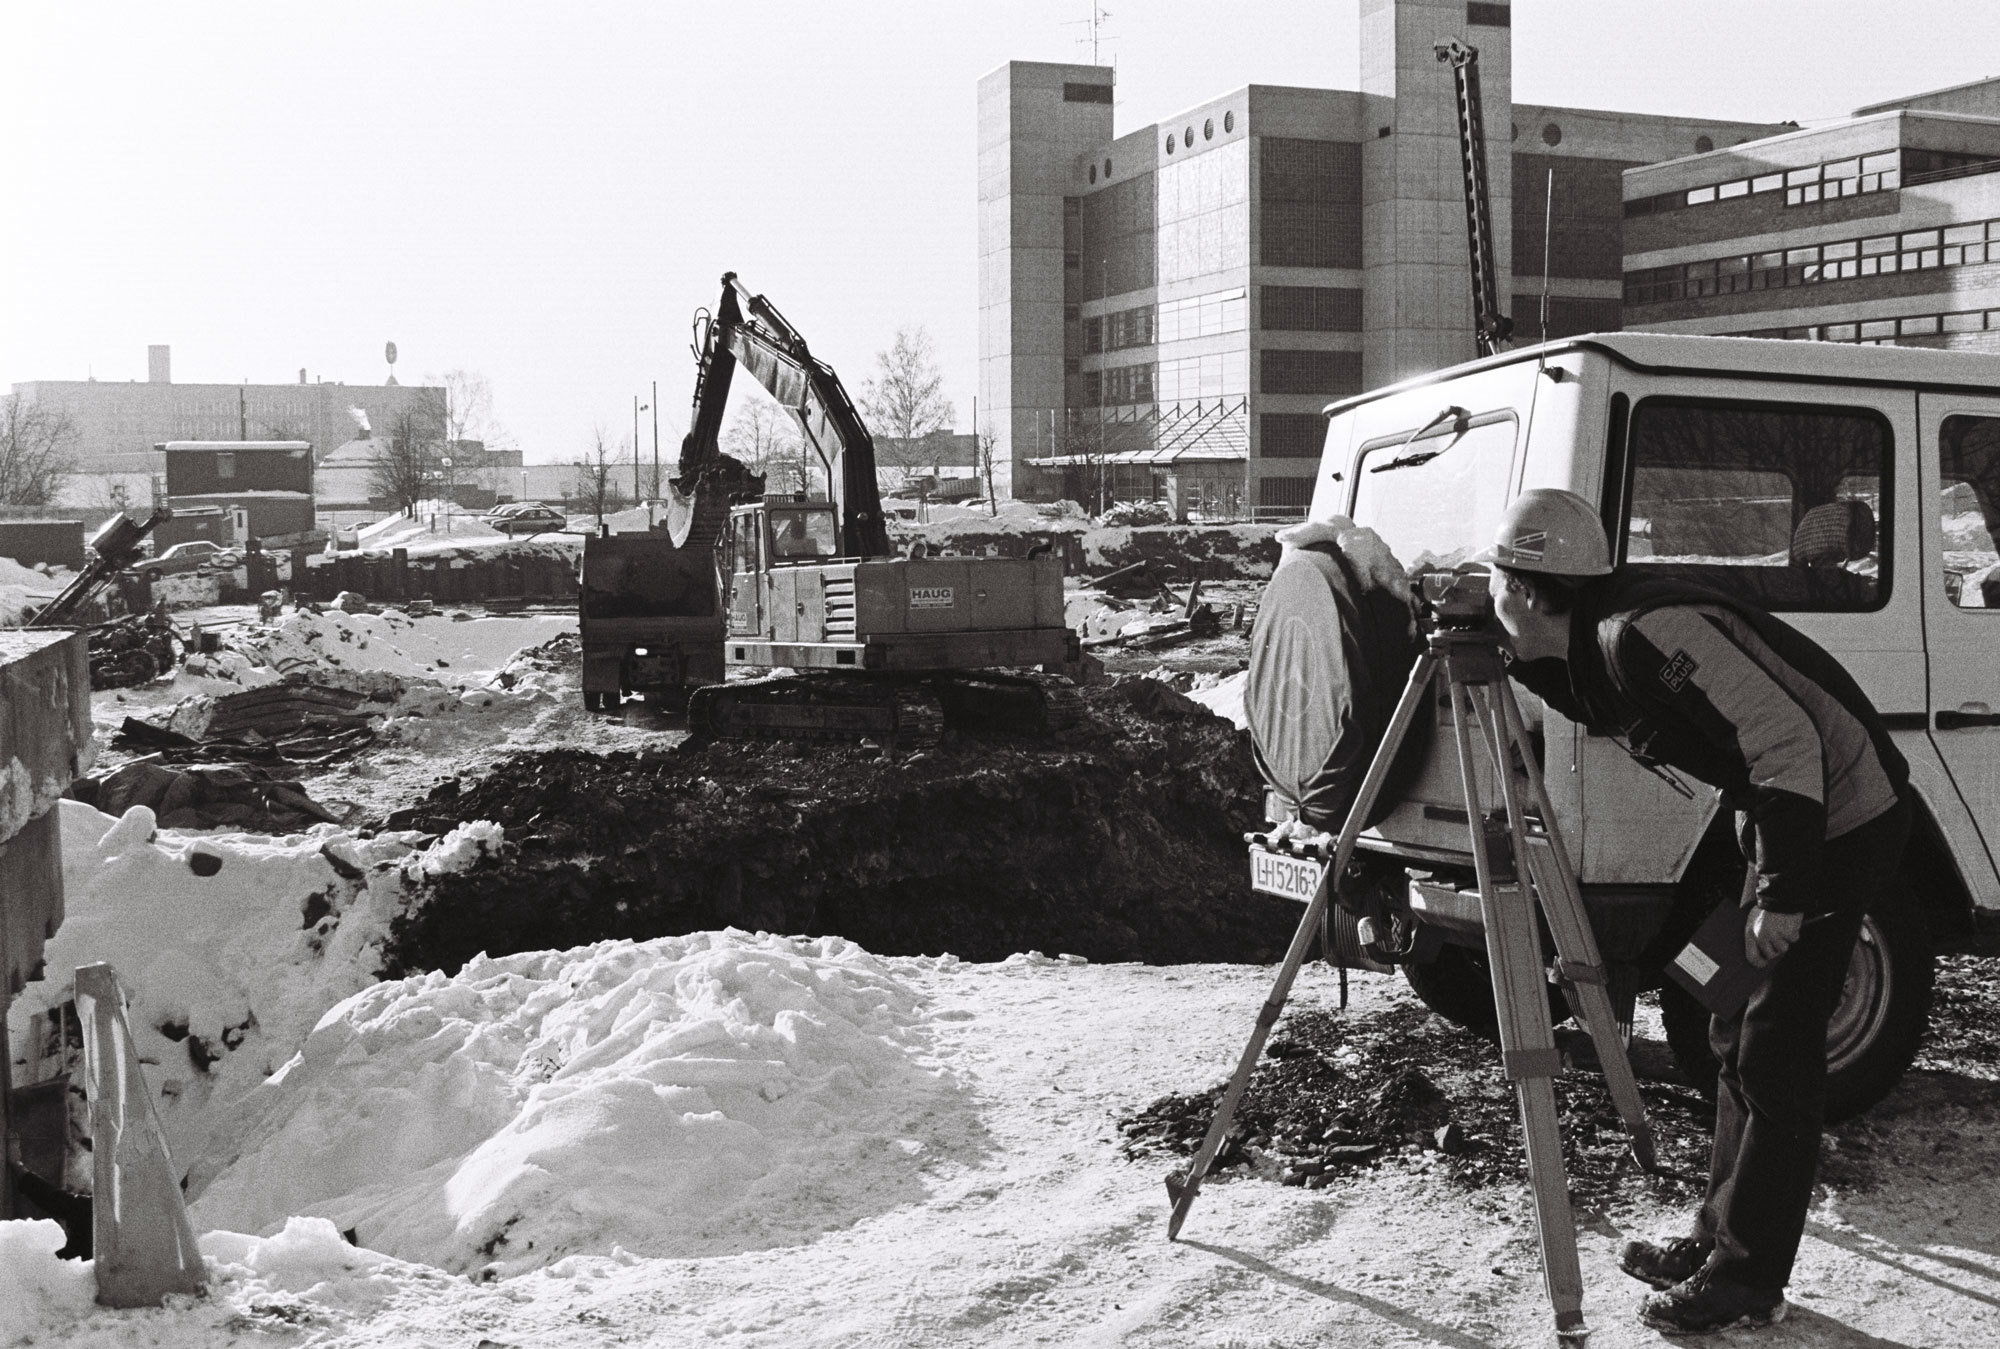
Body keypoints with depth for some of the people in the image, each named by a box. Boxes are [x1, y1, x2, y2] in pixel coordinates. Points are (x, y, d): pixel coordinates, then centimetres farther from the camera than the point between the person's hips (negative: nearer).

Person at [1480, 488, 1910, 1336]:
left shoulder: (1642, 632, -26)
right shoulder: (1596, 642, 3)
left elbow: (1784, 737, -28)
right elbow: (1617, 715, 18)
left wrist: (1783, 895, -25)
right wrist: (1526, 666, 3)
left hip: (1843, 816, -10)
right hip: (1782, 813, 10)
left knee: (1773, 1050, -5)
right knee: (1738, 1031, 15)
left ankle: (1749, 1276, 6)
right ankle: (1723, 1235, 25)